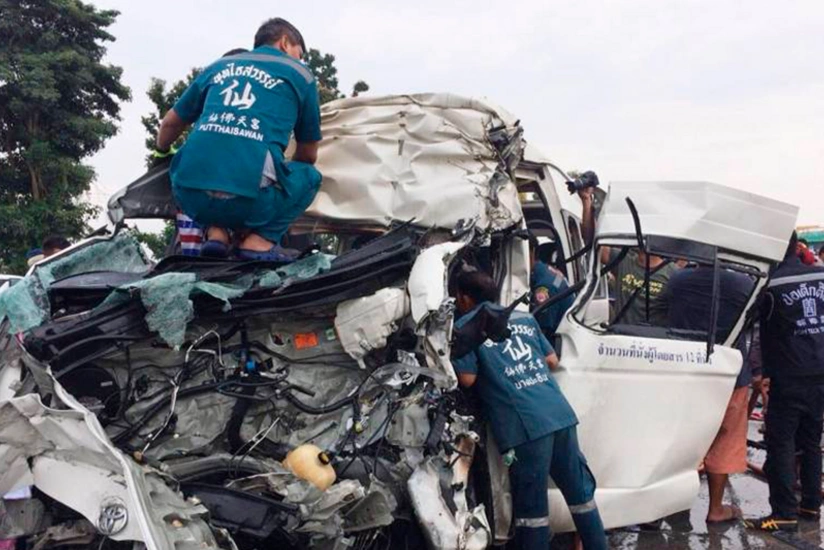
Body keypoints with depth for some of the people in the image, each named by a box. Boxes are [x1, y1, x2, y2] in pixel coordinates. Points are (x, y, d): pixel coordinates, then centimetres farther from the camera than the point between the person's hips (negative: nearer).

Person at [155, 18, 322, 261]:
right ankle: (259, 240, 5)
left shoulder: (219, 66, 24)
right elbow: (308, 155, 23)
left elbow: (170, 124, 33)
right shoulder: (300, 73, 16)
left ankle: (215, 233, 14)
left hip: (190, 194, 4)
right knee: (309, 176, 24)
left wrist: (162, 153, 56)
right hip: (250, 198, -4)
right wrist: (286, 169, 46)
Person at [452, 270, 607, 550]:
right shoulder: (525, 318, 19)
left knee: (531, 506, 5)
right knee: (580, 490, 18)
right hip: (560, 413, 6)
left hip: (524, 425, -6)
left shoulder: (464, 327, 1)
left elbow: (467, 379, -4)